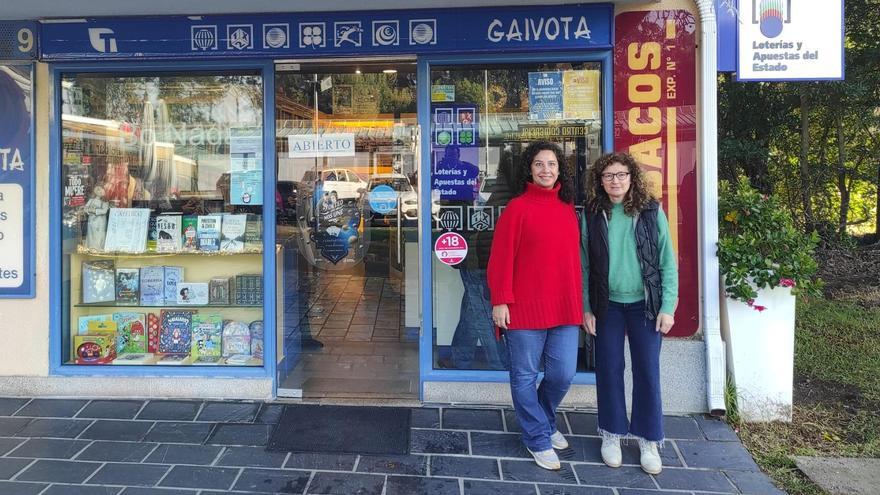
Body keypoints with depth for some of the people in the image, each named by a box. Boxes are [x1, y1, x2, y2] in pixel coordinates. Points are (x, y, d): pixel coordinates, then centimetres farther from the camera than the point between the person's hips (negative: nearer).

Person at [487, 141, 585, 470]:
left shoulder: (567, 208, 10)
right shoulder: (517, 207, -6)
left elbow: (573, 256, 15)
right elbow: (501, 258, -8)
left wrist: (579, 301, 15)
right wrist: (500, 301, -11)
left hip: (565, 308, 5)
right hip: (525, 307, -5)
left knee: (563, 374, 9)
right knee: (525, 376, 6)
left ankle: (544, 421, 37)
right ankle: (538, 438, 26)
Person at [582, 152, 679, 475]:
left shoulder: (651, 212, -4)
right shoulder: (592, 215, -1)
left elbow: (668, 261, -3)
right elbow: (584, 265, 1)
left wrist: (667, 306, -7)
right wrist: (586, 308, -1)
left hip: (645, 304, -1)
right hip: (607, 305, 1)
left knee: (647, 371, 6)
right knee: (609, 370, 9)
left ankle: (649, 440, 22)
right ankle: (612, 434, 27)